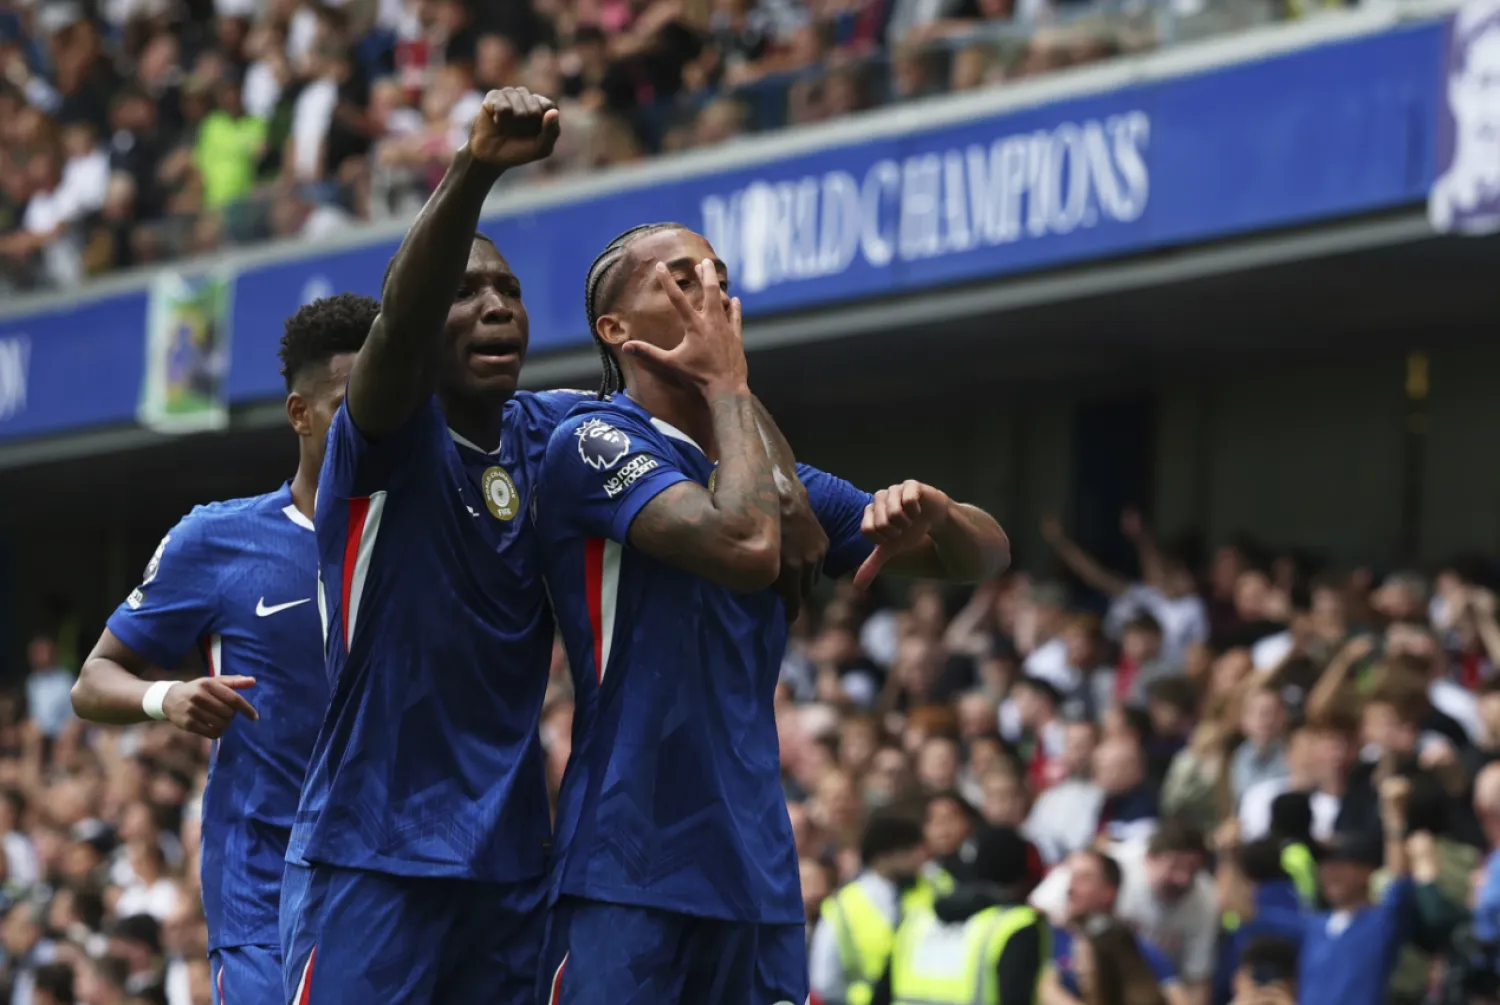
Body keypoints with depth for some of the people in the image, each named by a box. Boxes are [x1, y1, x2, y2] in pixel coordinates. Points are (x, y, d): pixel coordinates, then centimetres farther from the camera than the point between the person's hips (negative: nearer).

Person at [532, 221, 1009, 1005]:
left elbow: (984, 555, 17)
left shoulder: (760, 467, 16)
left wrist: (931, 511, -6)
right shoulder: (594, 443, -6)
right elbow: (746, 548, -22)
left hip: (758, 883, 7)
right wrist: (728, 387, -8)